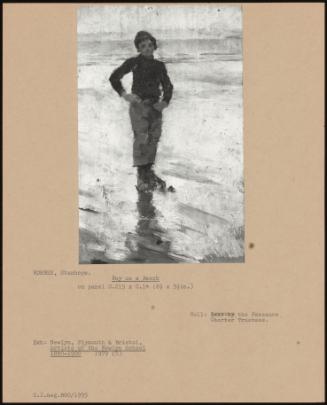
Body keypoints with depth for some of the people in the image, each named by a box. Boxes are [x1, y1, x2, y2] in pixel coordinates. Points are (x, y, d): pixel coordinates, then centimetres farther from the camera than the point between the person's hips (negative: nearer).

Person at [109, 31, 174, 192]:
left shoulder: (159, 65, 11)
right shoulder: (134, 62, -1)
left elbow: (168, 86, 20)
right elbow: (114, 77, 1)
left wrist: (165, 101, 4)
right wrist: (124, 94, -9)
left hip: (155, 106, 5)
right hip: (139, 104, -5)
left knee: (154, 139, 7)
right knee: (141, 139, -13)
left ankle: (149, 172, 21)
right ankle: (141, 178, -13)